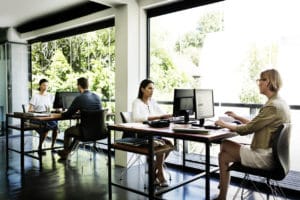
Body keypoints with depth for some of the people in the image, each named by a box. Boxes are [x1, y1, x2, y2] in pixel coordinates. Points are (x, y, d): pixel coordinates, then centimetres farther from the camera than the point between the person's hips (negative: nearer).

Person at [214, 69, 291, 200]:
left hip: (264, 157, -9)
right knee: (224, 144, 11)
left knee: (223, 156, 1)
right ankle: (223, 183, 18)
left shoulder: (272, 106, -22)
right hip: (271, 152, 9)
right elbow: (256, 124, 16)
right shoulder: (280, 103, 9)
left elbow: (248, 129, -19)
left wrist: (225, 125, -5)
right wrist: (237, 117, 14)